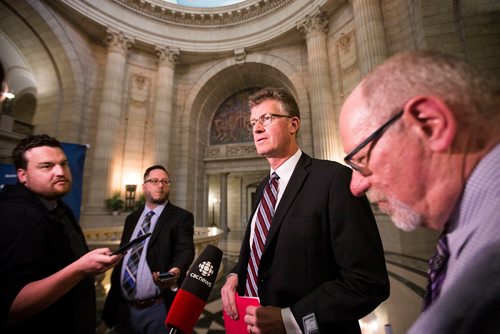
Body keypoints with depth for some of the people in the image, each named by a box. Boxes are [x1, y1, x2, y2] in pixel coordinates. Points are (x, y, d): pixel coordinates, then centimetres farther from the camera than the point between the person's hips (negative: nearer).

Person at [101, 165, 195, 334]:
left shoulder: (182, 217, -8)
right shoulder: (132, 218, 8)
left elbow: (185, 250, -21)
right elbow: (121, 258, 11)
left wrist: (176, 271, -42)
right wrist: (111, 303, 13)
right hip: (124, 309, 5)